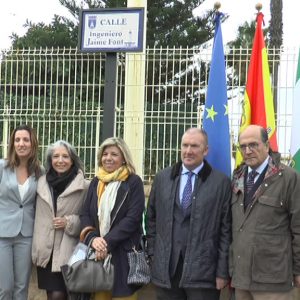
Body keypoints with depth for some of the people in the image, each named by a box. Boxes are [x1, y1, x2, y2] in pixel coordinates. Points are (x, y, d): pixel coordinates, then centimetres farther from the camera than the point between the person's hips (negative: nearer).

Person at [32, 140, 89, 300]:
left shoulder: (84, 186, -7)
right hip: (45, 250, 4)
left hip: (68, 251, -4)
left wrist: (70, 223, -15)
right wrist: (35, 247, 13)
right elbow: (37, 216, 16)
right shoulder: (41, 183, 8)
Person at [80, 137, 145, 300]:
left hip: (123, 253, -4)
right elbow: (85, 214, 7)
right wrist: (92, 238, -12)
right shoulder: (96, 182, 12)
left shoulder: (134, 182, -3)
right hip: (97, 252, 4)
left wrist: (108, 242, -18)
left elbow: (133, 218, -11)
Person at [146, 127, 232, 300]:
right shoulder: (162, 178, 8)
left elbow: (226, 230, -3)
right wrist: (152, 255, 8)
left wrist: (223, 272, -5)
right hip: (165, 269, 3)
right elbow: (151, 219, 13)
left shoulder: (221, 182, -2)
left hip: (203, 271, -3)